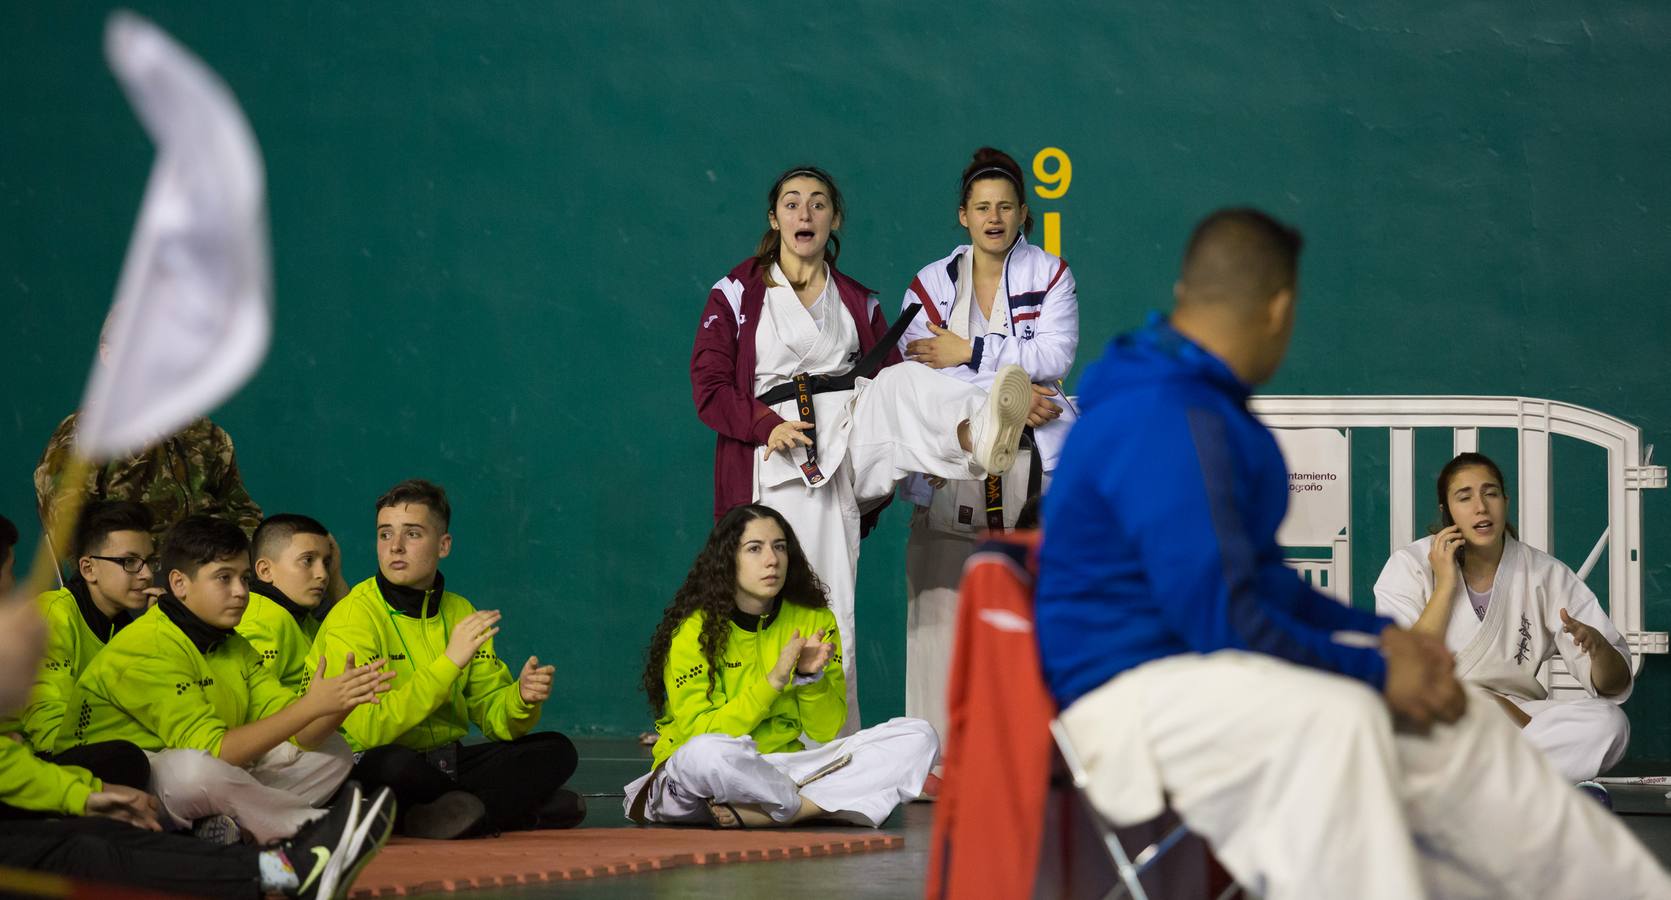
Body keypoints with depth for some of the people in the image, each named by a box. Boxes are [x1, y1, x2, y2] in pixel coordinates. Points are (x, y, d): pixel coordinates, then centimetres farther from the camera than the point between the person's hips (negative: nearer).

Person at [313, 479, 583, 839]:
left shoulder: (460, 613, 9)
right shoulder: (352, 617, -13)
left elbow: (493, 715, 8)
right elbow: (369, 730, -25)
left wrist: (522, 698, -16)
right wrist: (449, 662, -27)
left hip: (447, 763, 6)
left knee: (558, 750, -7)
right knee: (394, 763, -39)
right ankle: (527, 809, -18)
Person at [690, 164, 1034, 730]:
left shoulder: (856, 302, 20)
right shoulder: (737, 294, 10)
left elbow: (890, 380, 18)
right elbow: (709, 387, 3)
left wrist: (928, 447, -2)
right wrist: (767, 425, -14)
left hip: (853, 437, 3)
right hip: (785, 453, -3)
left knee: (903, 383, -30)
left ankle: (977, 437, -63)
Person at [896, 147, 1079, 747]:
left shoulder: (1050, 275, 10)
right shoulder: (929, 284, 12)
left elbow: (1055, 356, -4)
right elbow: (920, 370, -2)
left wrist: (969, 353, -9)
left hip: (1031, 463, -1)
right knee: (944, 604, -7)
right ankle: (940, 746, -4)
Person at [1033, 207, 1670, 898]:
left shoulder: (1197, 405, 13)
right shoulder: (1166, 424, -21)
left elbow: (1262, 580, 21)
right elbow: (1217, 614, -25)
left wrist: (1380, 636, 9)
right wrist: (1373, 669, -16)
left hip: (1199, 655, 11)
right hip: (1136, 687, -11)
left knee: (1449, 719, 3)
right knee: (1333, 720, -35)